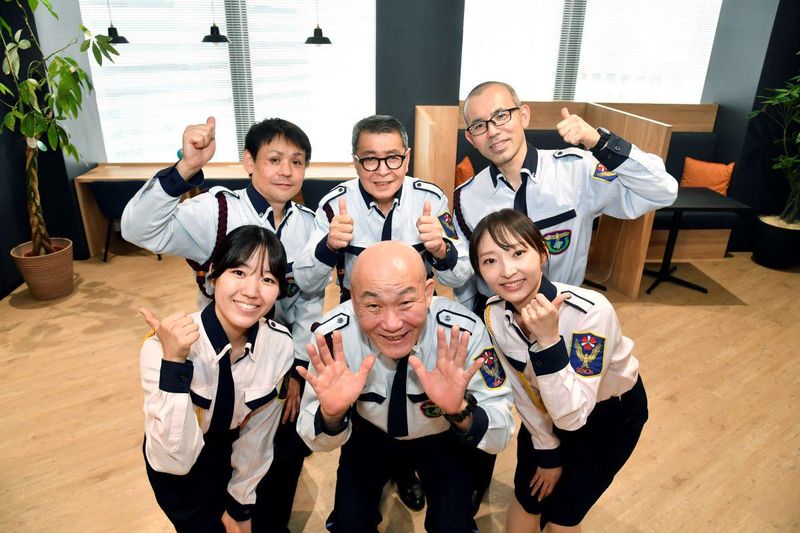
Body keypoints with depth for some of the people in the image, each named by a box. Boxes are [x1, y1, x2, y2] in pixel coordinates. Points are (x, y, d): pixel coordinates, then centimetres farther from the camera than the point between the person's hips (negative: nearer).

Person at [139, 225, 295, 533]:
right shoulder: (163, 347, -32)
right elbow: (174, 460, -34)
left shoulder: (280, 344, -23)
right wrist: (174, 363, -44)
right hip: (177, 470, -3)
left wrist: (240, 505, 2)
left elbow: (256, 435, -9)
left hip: (235, 457, 3)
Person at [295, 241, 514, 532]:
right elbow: (316, 441, -19)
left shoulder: (465, 332, -34)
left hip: (441, 435, 0)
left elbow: (501, 434, -25)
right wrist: (331, 414, -42)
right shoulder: (333, 335, -30)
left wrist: (461, 411, -46)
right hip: (369, 432, 1)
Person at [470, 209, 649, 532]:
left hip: (612, 411, -3)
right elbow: (522, 390, -7)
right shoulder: (493, 314, -22)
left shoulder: (591, 311, -38)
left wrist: (548, 340, -46)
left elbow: (572, 415, -35)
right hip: (548, 409, 3)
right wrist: (547, 451, 2)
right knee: (527, 497, 11)